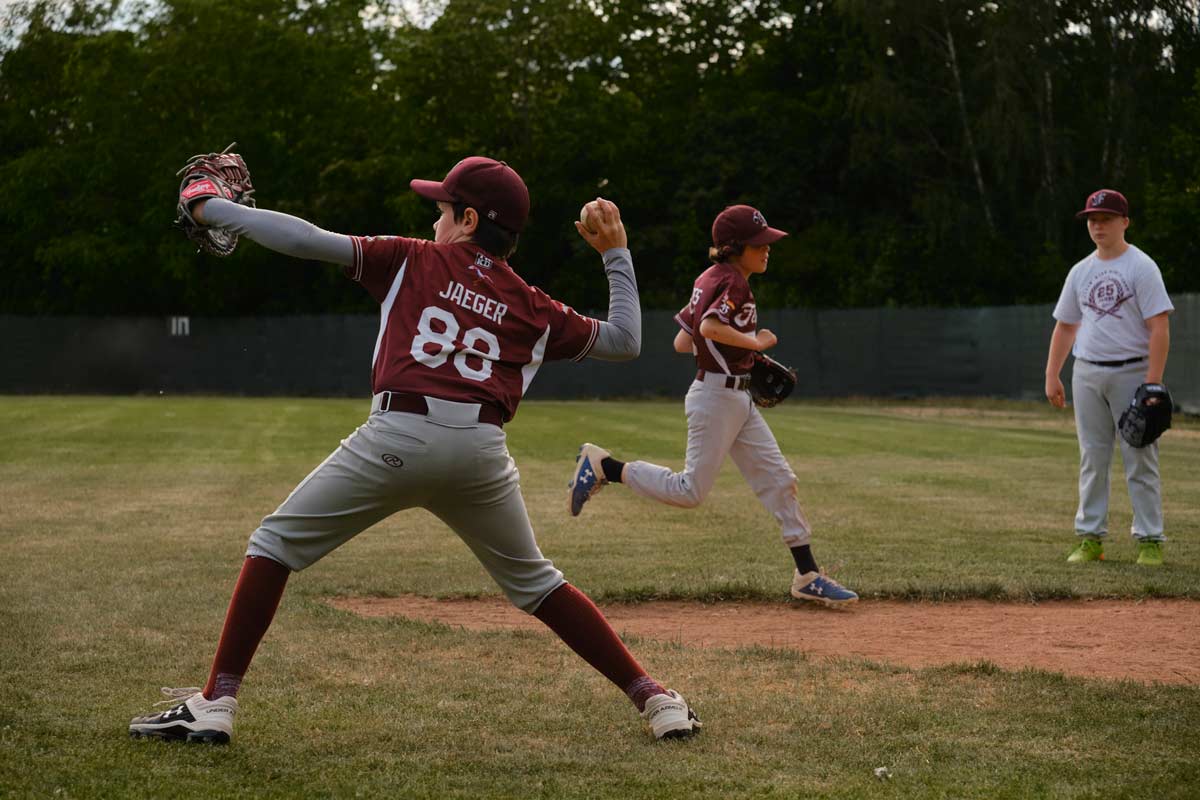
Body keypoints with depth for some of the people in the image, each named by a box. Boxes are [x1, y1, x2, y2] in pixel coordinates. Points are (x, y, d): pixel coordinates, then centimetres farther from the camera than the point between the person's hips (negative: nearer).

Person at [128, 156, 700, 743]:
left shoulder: (413, 261, 14)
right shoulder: (533, 308, 20)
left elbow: (307, 240, 7)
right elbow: (624, 341, 25)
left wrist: (214, 209, 17)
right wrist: (615, 256, 31)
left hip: (399, 436, -4)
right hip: (482, 450, 4)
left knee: (276, 541, 10)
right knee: (533, 582, 23)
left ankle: (215, 703, 0)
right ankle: (654, 700, 18)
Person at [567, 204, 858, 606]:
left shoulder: (708, 279, 13)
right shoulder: (733, 282, -14)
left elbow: (682, 342, 13)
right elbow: (710, 327, -33)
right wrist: (753, 341, -19)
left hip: (738, 400, 10)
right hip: (717, 396, -10)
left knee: (779, 481, 6)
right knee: (690, 491, -4)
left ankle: (808, 576, 8)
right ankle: (604, 466, 8)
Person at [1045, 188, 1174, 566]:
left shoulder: (1142, 267, -7)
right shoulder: (1080, 272, 12)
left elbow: (1159, 327, -13)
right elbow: (1065, 325, 19)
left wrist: (1153, 382, -19)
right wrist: (1052, 376, 12)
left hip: (1132, 372, -6)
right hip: (1087, 374, 6)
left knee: (1140, 461, -4)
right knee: (1092, 460, 7)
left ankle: (1150, 540, 0)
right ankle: (1090, 539, 12)